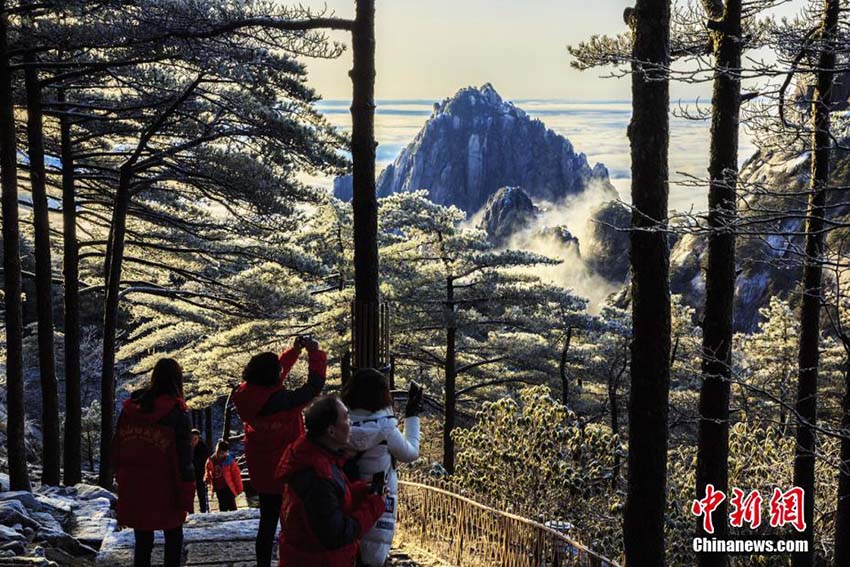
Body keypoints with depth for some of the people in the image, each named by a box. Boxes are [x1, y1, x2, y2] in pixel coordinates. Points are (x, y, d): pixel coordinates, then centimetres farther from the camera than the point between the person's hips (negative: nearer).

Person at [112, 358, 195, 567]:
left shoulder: (130, 407, 4)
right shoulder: (176, 411, -11)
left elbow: (116, 447, 9)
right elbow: (183, 456, -12)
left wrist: (120, 477, 17)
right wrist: (186, 494, -8)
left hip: (132, 488, 4)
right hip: (164, 488, -4)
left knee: (142, 539, 12)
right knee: (173, 537, 12)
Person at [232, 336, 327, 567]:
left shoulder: (246, 398, -9)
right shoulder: (286, 402, -27)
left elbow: (269, 380, 8)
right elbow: (315, 384, -16)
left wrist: (295, 350, 10)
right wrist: (315, 352, -3)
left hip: (261, 475, 6)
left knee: (267, 524, 18)